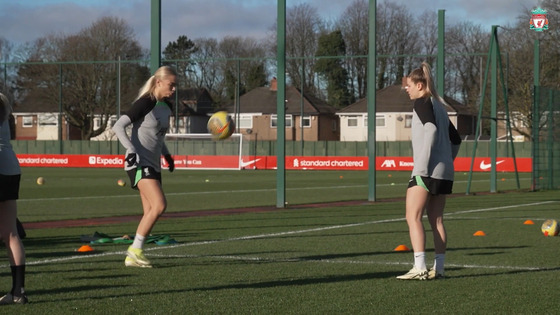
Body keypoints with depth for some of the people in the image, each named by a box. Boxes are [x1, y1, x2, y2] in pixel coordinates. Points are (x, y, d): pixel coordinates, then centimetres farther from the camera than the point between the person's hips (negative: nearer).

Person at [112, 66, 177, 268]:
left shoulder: (166, 107, 12)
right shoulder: (145, 103, -12)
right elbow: (118, 126, -14)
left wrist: (166, 154, 16)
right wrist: (132, 150, -24)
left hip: (153, 165, 9)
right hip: (139, 163, -9)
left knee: (150, 212, 3)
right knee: (159, 205, -20)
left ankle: (132, 257, 8)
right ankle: (135, 249, -10)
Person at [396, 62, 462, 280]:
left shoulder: (422, 102, -5)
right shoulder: (439, 105, 21)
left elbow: (431, 130, -20)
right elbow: (455, 139, 25)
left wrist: (422, 166, -21)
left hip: (427, 170, -9)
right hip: (444, 172, 9)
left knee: (413, 217, -9)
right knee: (436, 220, 10)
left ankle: (419, 268, -16)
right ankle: (438, 268, 8)